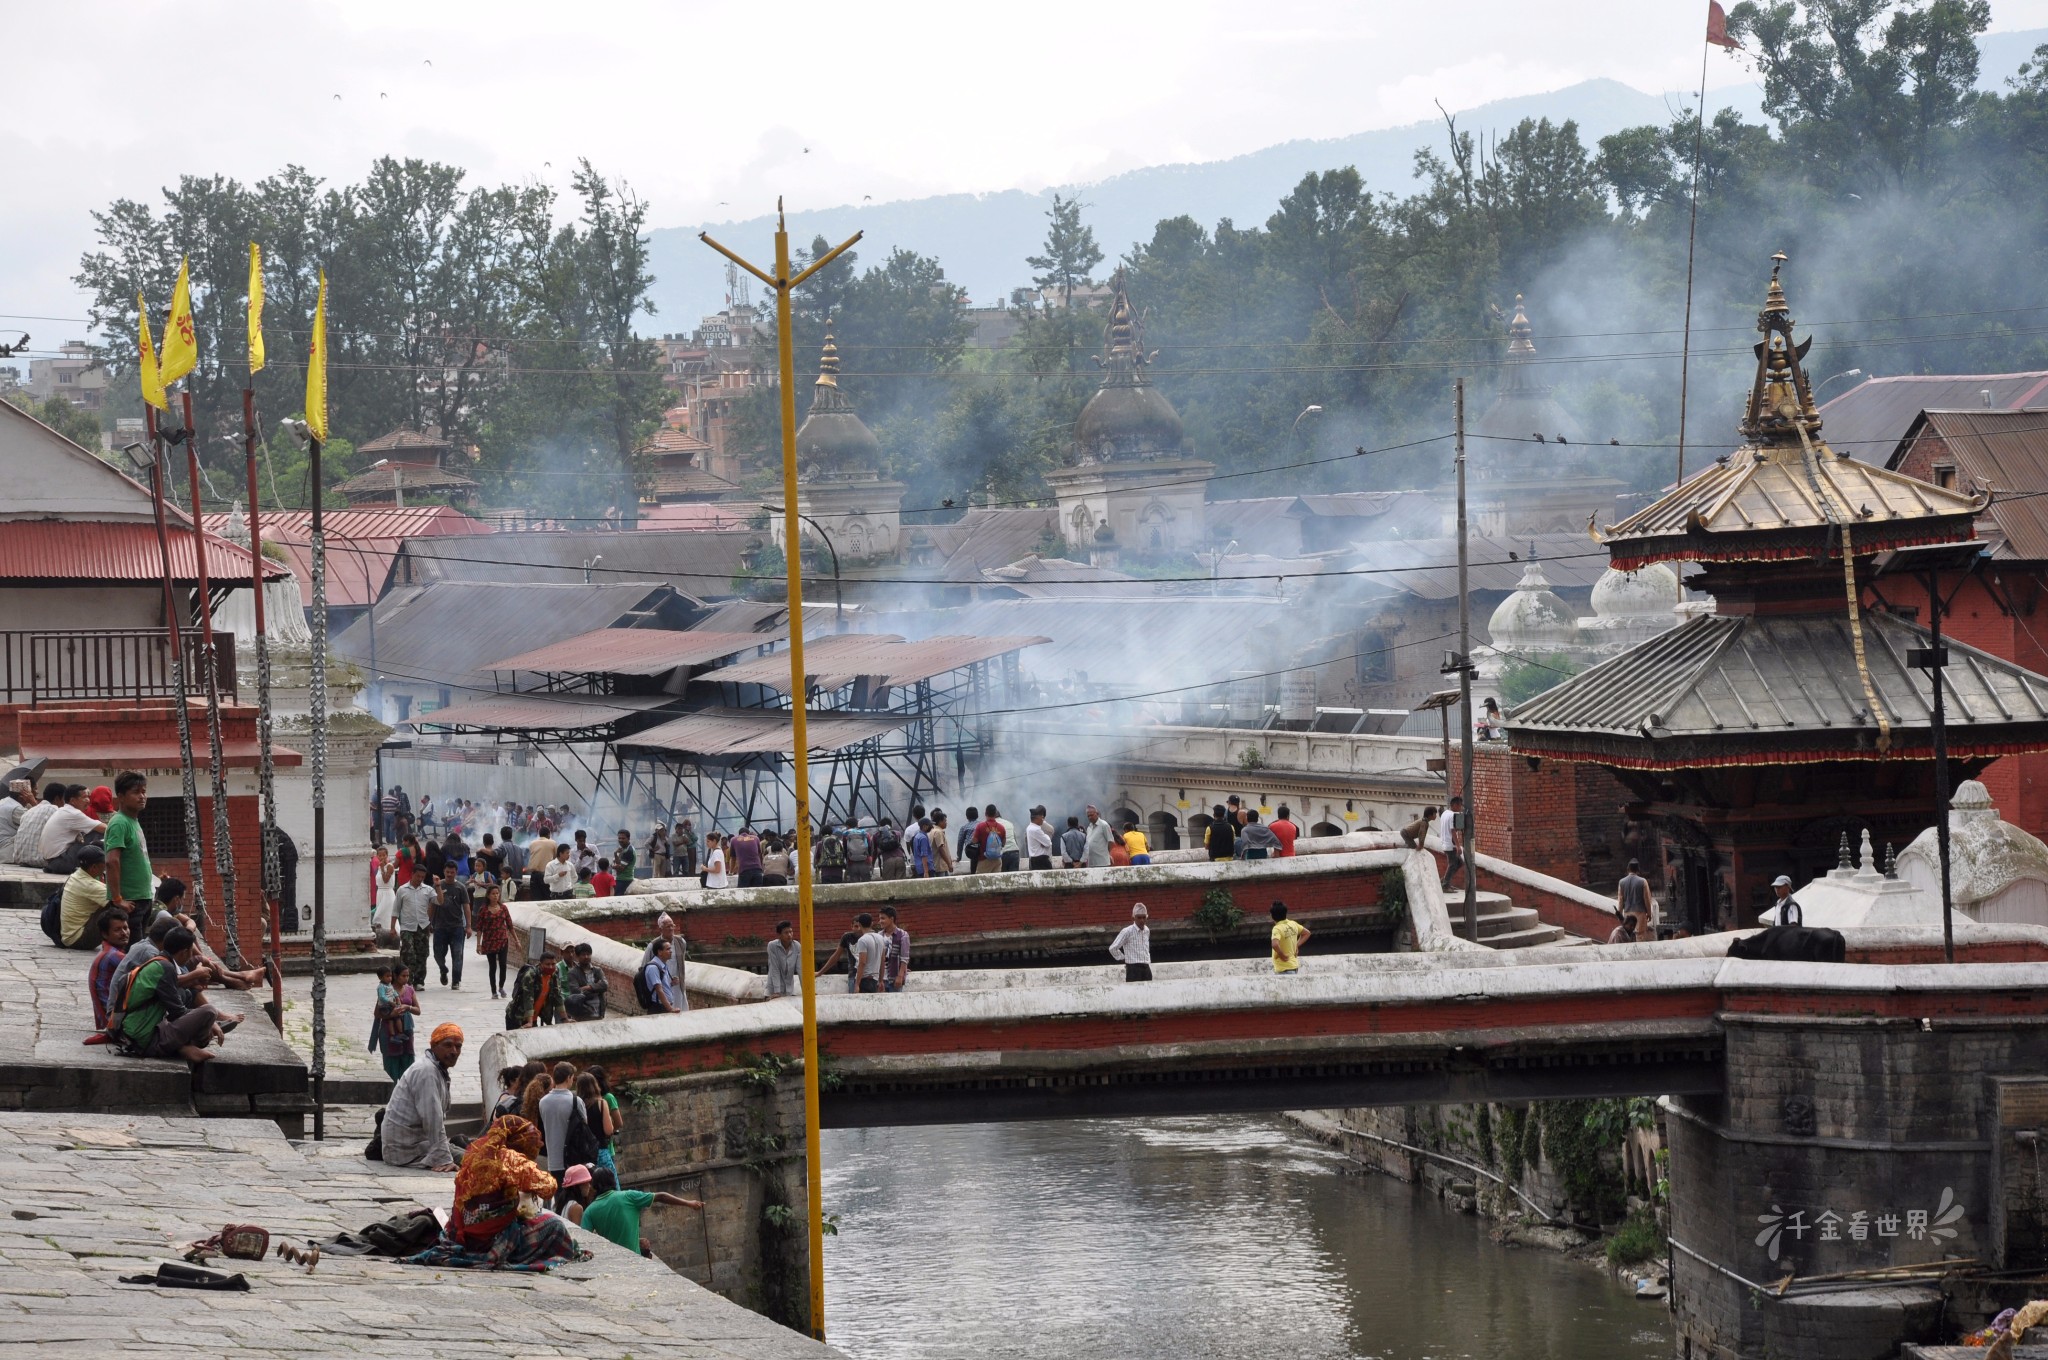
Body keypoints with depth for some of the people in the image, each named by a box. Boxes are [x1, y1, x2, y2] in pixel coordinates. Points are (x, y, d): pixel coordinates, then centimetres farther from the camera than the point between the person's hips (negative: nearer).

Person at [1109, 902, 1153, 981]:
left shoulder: (1147, 931, 12)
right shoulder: (1127, 932, -8)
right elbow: (1113, 948, -6)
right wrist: (1122, 959, 1)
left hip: (1146, 968, 6)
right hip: (1133, 968, -6)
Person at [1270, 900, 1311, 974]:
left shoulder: (1277, 929, -18)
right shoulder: (1293, 924, 6)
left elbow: (1275, 945, -36)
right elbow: (1306, 933, 21)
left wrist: (1282, 955, -18)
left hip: (1284, 969, -9)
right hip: (1294, 965, 9)